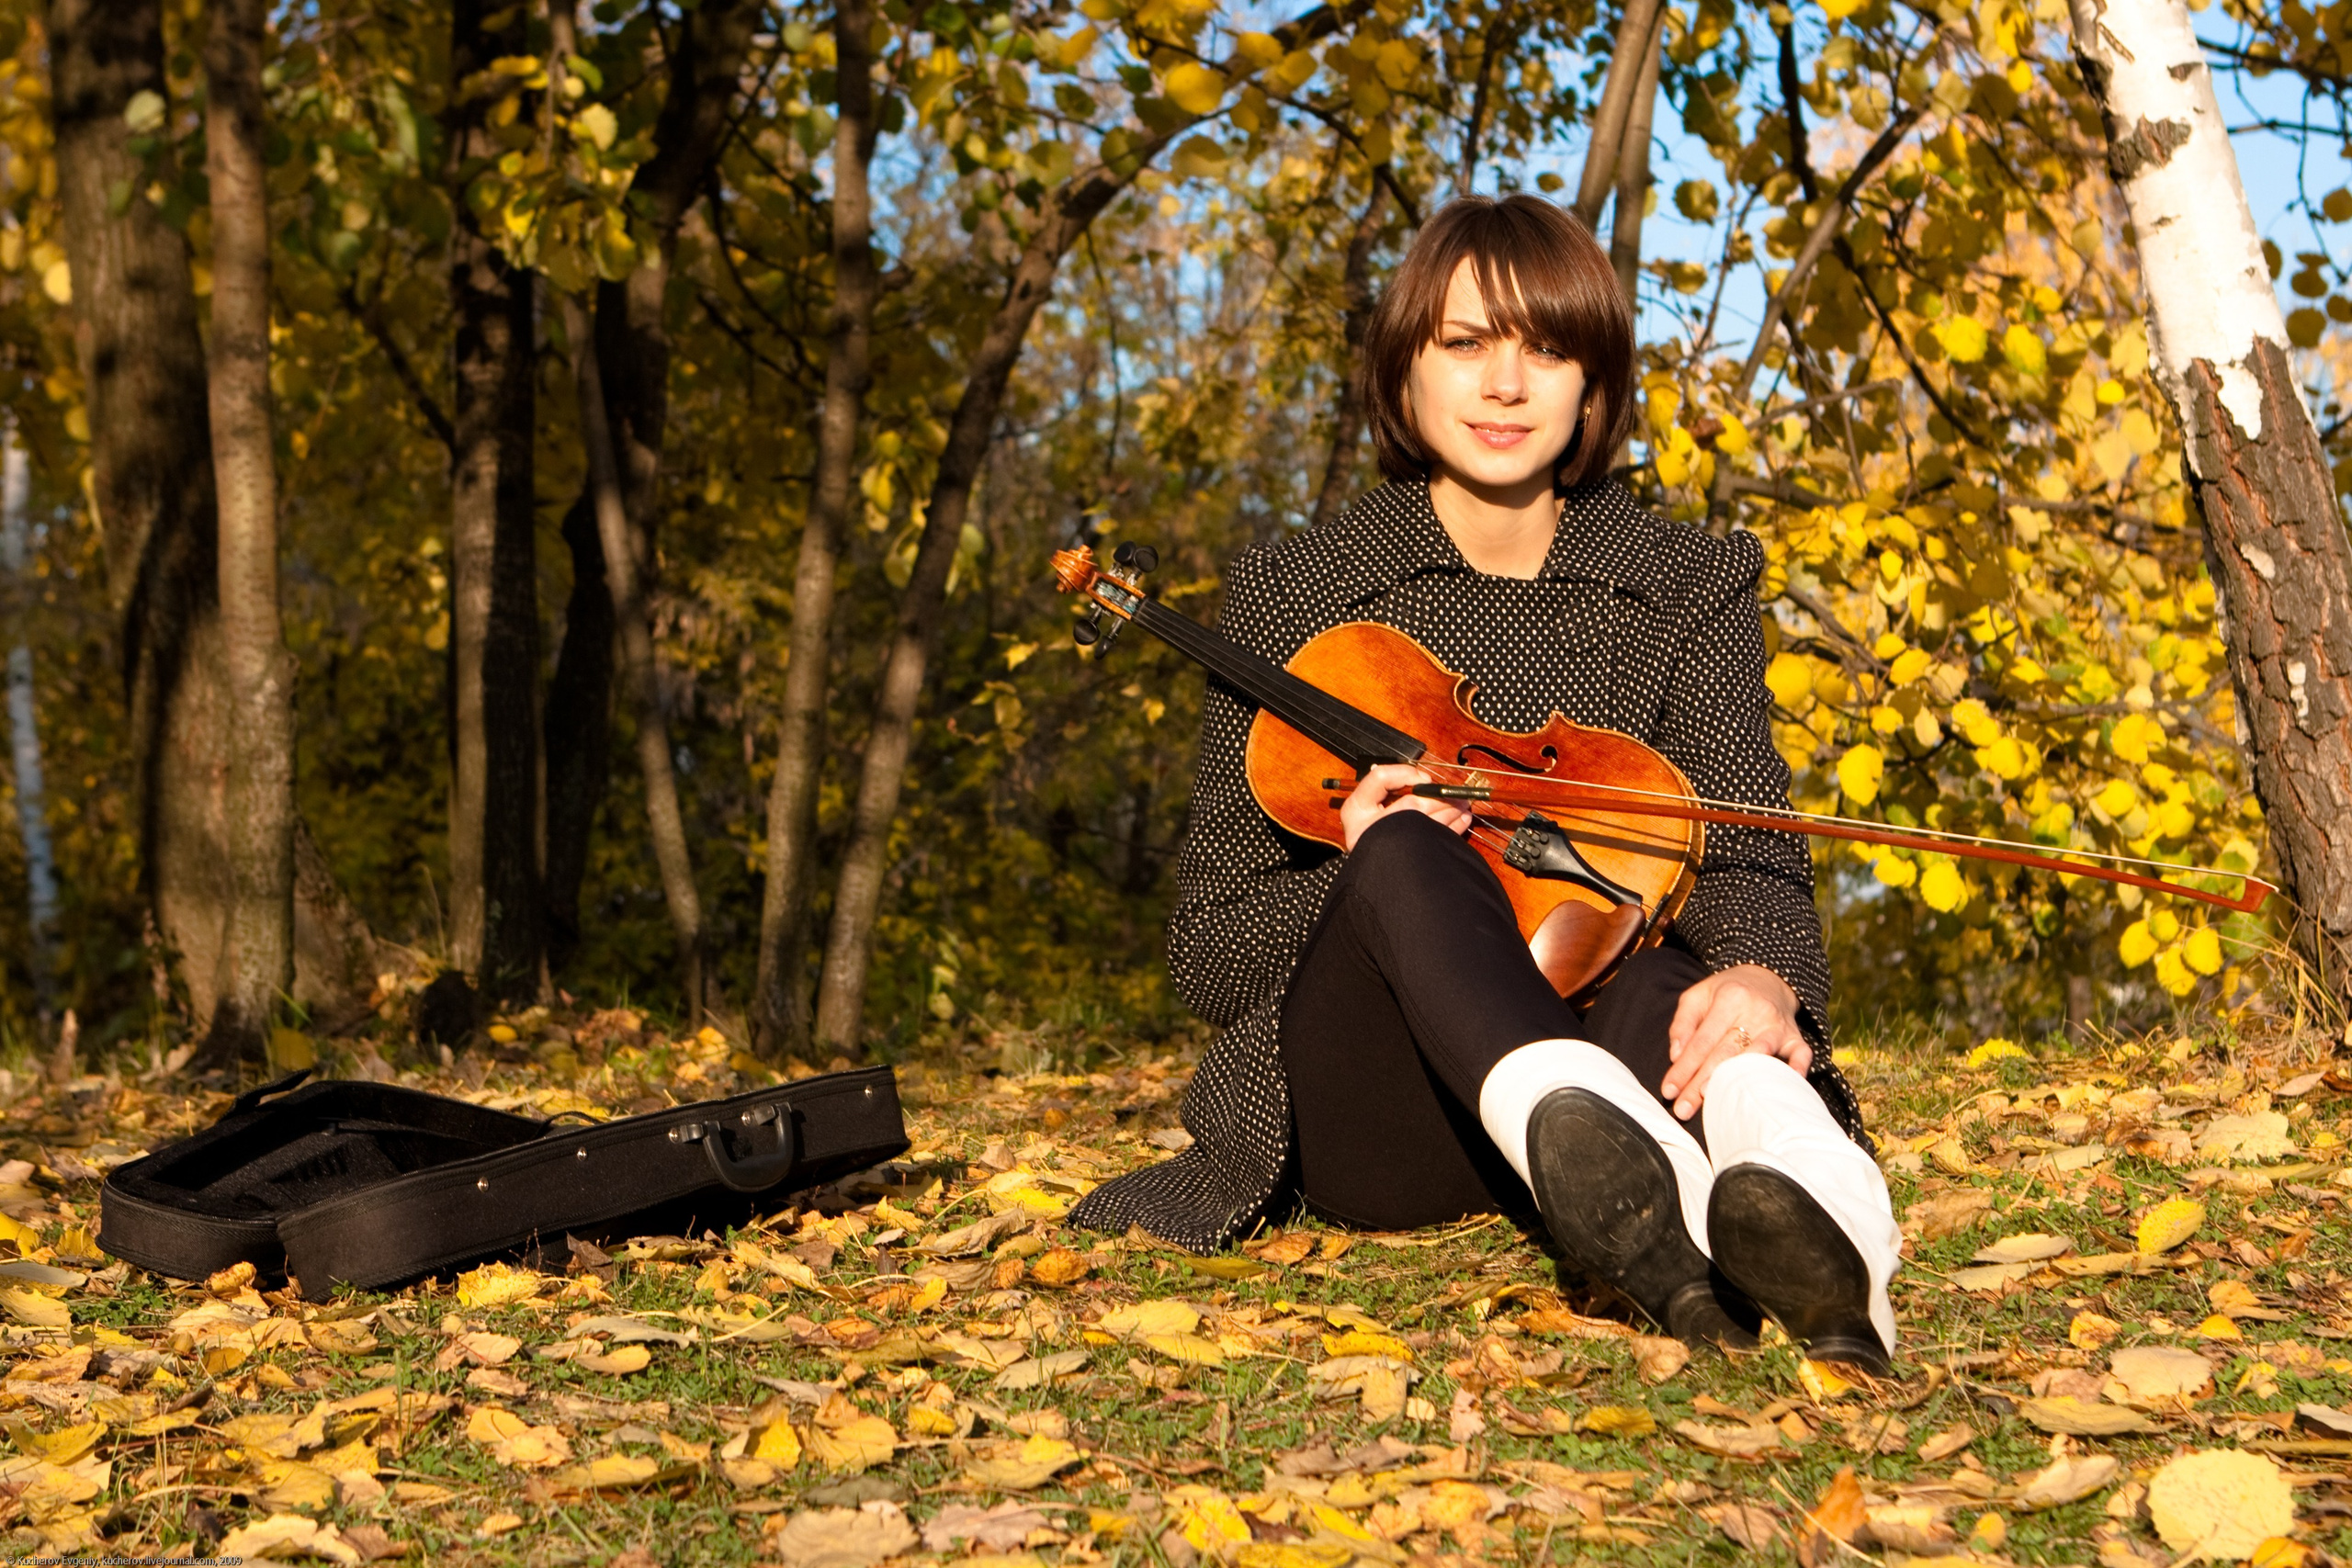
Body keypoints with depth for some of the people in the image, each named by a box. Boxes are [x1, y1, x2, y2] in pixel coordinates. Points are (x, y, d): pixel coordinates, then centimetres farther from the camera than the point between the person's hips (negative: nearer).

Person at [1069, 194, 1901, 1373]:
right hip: (1365, 1123, -1)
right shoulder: (1294, 600, 6)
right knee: (1402, 856, -33)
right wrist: (1365, 877, -18)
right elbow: (1210, 953, 4)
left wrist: (1760, 975, -33)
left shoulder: (1690, 591, 9)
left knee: (1666, 981, -34)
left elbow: (1745, 851, -8)